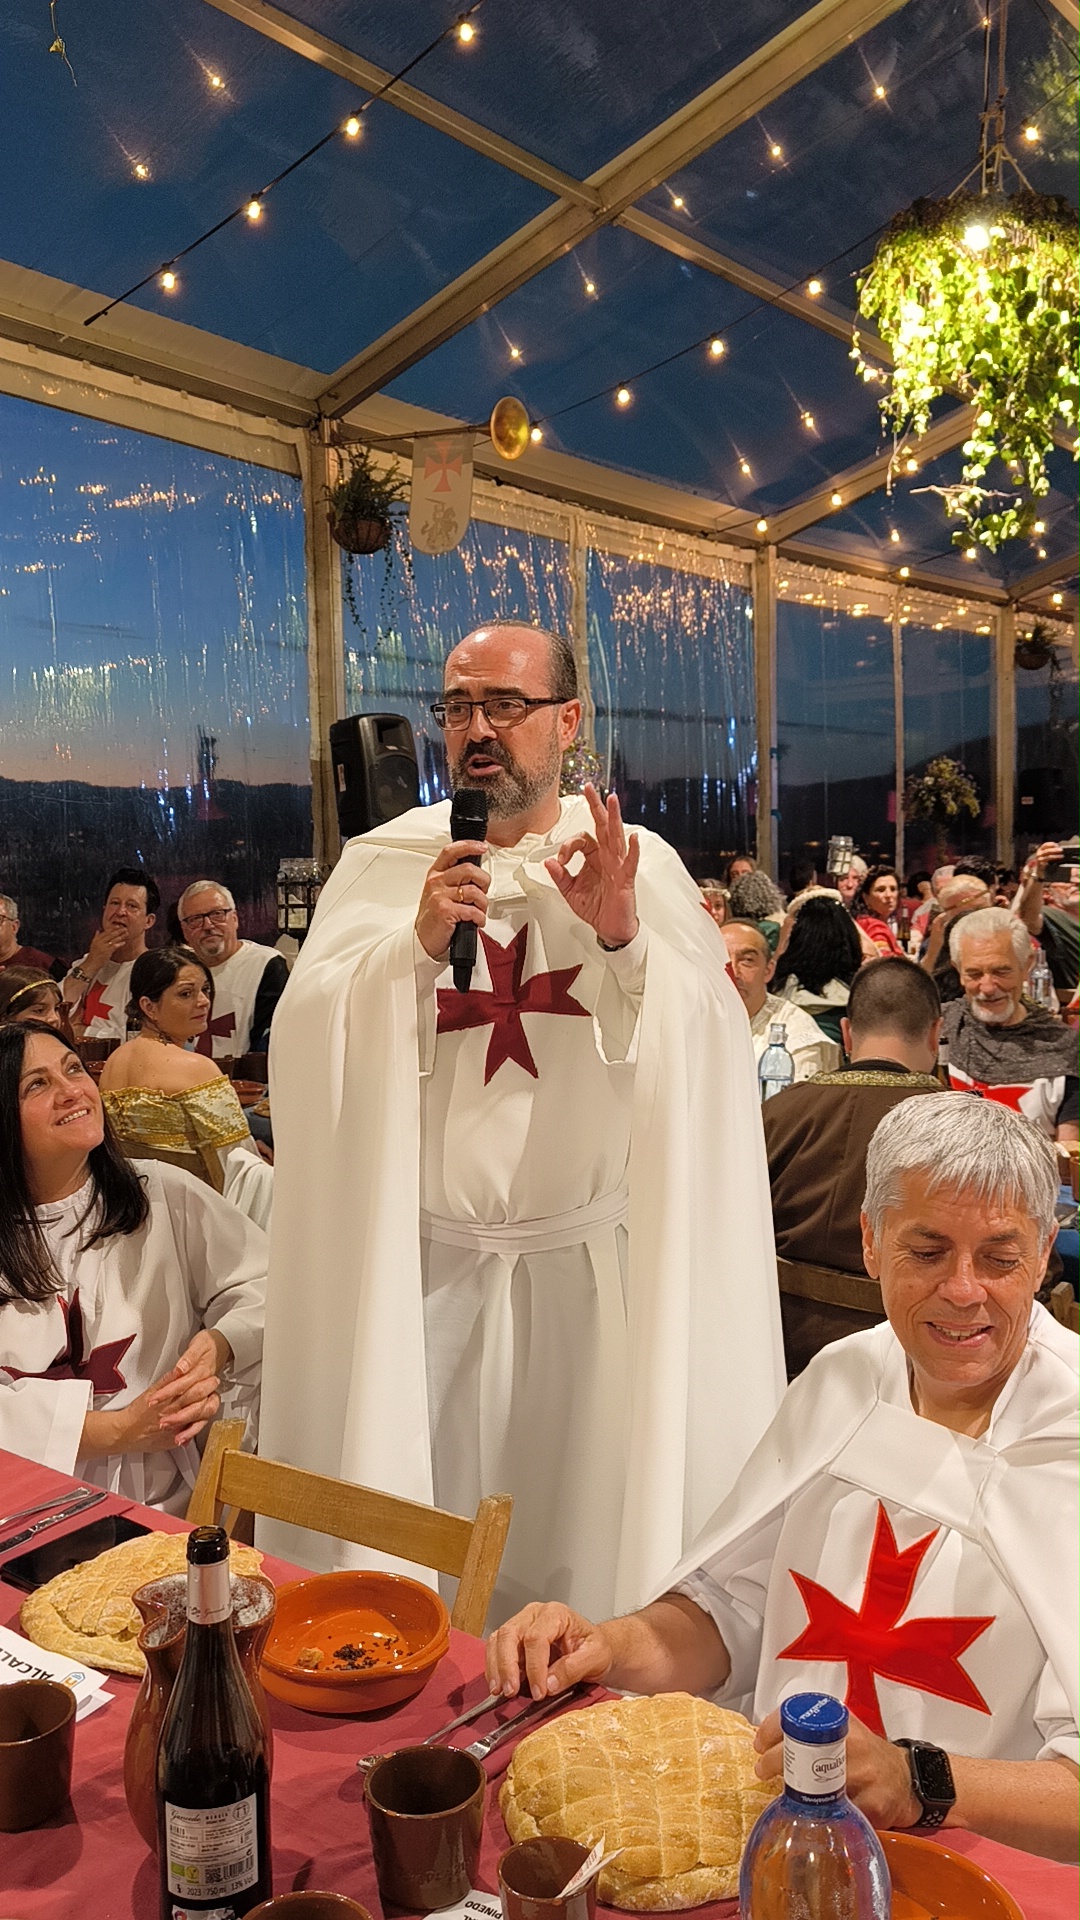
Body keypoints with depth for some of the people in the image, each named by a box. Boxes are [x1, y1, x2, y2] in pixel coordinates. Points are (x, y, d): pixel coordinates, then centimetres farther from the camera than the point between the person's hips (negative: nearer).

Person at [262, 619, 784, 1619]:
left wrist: (623, 938, -23)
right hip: (421, 1261, 1)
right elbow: (308, 1040, -7)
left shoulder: (639, 863, 2)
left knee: (586, 1523, 10)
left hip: (589, 1262, 0)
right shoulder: (382, 862, 3)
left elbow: (706, 1054, -8)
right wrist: (417, 943, -20)